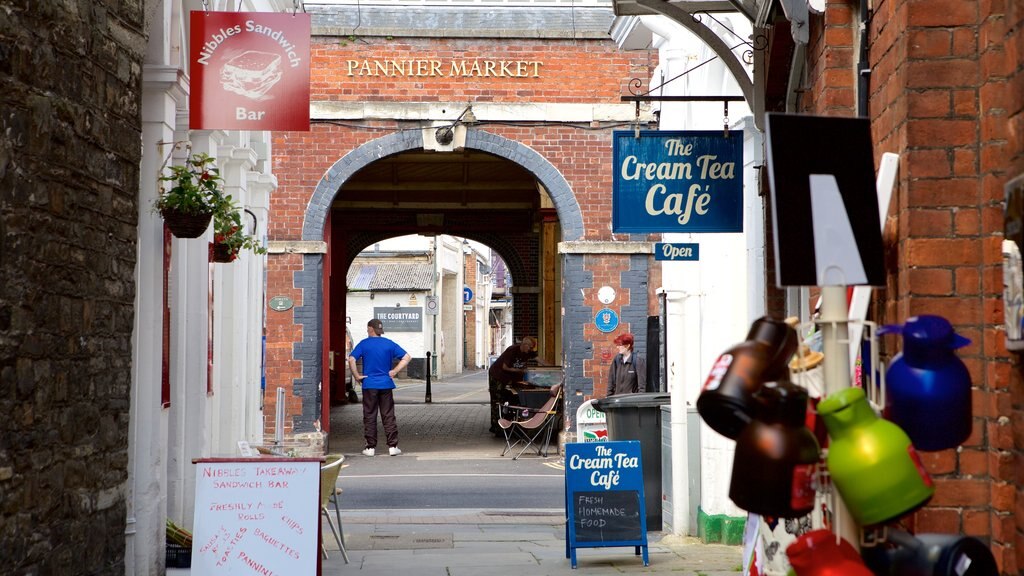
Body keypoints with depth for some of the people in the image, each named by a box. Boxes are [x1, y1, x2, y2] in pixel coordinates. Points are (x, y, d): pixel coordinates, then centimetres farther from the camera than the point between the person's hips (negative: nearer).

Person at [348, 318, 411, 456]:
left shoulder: (364, 344, -2)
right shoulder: (389, 344, 4)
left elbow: (351, 359, -14)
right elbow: (406, 357, 1)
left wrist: (356, 375, -5)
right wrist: (394, 371, 2)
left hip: (369, 385, -2)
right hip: (386, 384, 2)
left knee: (369, 417, 5)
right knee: (388, 416, 5)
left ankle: (371, 447, 6)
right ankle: (392, 446, 4)